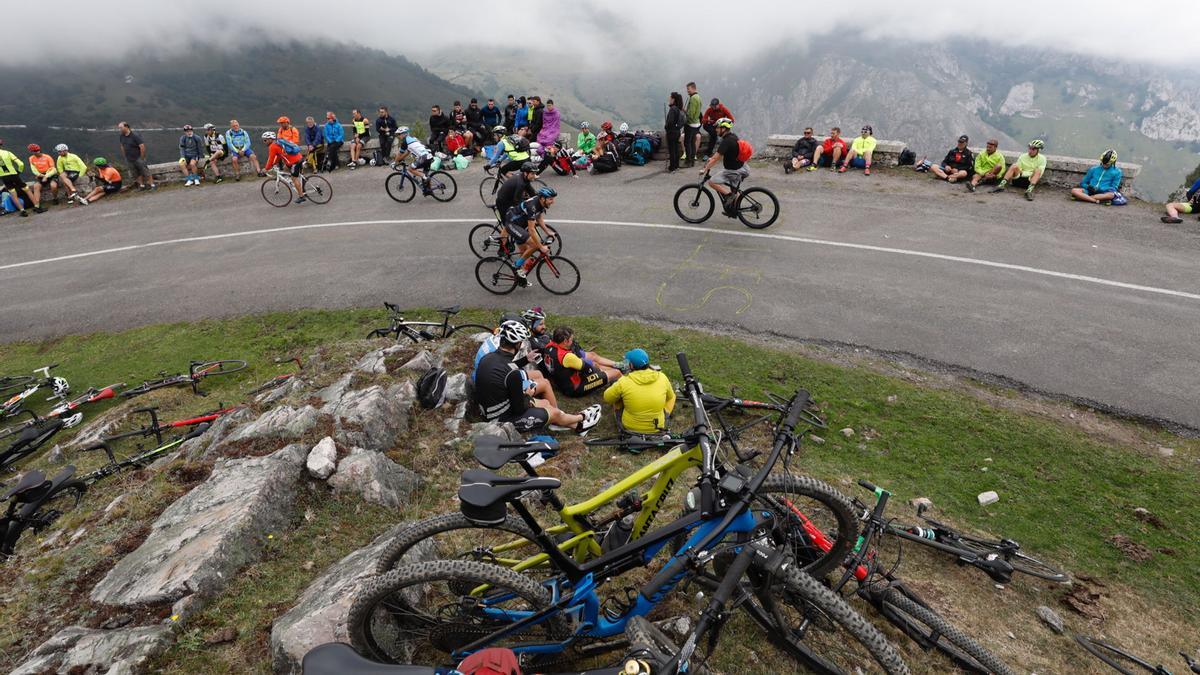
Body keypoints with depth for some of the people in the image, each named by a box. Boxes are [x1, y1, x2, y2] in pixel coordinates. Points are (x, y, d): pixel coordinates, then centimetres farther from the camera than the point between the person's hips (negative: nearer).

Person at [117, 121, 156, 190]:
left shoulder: (134, 136, -14)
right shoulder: (122, 136, 5)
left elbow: (142, 146, -17)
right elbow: (122, 147, 17)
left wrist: (142, 158, -14)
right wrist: (125, 156, 14)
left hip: (138, 158, -6)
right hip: (129, 160, 6)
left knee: (146, 172, -4)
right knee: (136, 174, 10)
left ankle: (152, 185, 0)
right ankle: (142, 185, 18)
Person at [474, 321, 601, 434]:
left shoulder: (486, 358, -5)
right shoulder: (512, 372, -30)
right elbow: (519, 409, -22)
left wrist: (521, 396, 8)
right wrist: (528, 402, 0)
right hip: (504, 420, -8)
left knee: (545, 402, 19)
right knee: (554, 413, 9)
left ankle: (576, 425, 35)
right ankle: (582, 417, 37)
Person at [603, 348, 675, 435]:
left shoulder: (623, 382, -22)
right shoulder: (662, 378, -14)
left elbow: (607, 398, -2)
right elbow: (670, 397, 6)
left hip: (629, 427, -2)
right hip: (658, 429, 2)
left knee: (617, 396, 20)